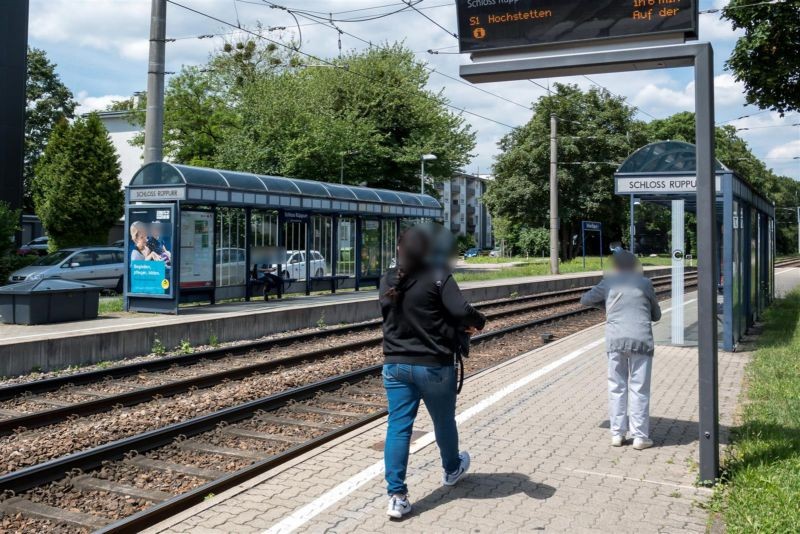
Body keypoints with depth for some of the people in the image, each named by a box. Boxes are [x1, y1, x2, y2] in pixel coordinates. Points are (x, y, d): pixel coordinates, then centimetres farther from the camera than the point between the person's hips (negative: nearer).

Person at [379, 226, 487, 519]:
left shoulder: (387, 281, 3)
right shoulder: (438, 278, -13)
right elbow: (462, 312, -23)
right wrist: (478, 322, 1)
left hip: (395, 364, 3)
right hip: (433, 365, -3)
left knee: (398, 427, 3)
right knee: (444, 422, 19)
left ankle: (396, 496, -1)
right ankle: (452, 469, 43)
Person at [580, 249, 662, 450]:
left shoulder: (609, 283, 7)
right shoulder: (645, 283, 7)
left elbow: (585, 300, 17)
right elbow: (656, 315, 16)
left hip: (616, 341, 1)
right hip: (641, 341, -1)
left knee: (617, 388, 10)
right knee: (639, 389, 4)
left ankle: (617, 434, 13)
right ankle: (640, 437, 6)